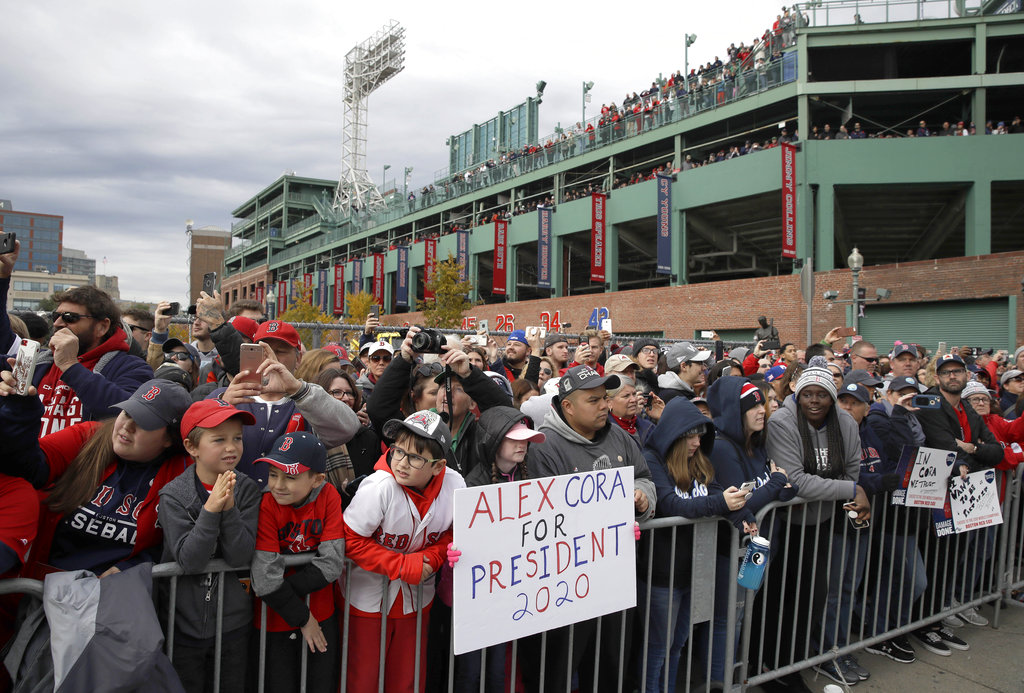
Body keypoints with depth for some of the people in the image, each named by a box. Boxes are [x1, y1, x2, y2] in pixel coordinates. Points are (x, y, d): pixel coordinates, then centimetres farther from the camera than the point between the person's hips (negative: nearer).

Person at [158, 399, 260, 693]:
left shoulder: (247, 491, -9)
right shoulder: (174, 495, -13)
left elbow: (241, 558, -16)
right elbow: (189, 560, -21)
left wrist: (230, 509, -28)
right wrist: (210, 510, -32)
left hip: (234, 623, 2)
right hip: (183, 624, -2)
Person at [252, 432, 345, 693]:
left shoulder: (328, 497, -12)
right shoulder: (267, 504, -18)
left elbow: (331, 564, -17)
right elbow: (266, 580, -22)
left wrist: (282, 590, -20)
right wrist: (302, 618, -15)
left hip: (322, 613, 2)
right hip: (277, 618, -2)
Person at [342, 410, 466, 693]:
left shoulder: (455, 484, -17)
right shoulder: (379, 487, -27)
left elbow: (454, 532, -1)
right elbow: (351, 540, -22)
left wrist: (430, 559, -19)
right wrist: (402, 566, -23)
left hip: (416, 596, 3)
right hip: (368, 596, -3)